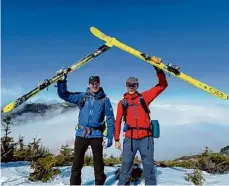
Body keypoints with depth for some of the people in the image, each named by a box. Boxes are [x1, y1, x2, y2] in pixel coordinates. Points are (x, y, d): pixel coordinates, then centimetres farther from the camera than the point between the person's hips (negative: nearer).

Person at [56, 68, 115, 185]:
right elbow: (63, 95, 4)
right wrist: (62, 80, -9)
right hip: (81, 134, 2)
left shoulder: (104, 99, -1)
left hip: (96, 135, -1)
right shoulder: (82, 96, 3)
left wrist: (110, 137, -5)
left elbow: (110, 119, -1)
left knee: (98, 163, 11)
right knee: (77, 163, 11)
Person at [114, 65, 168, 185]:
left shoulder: (144, 97, 6)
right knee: (126, 165, 9)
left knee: (149, 166, 10)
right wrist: (116, 139, 5)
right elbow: (118, 121, 7)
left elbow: (163, 85, 5)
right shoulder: (122, 102, 7)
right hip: (129, 139, 0)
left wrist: (159, 70, -8)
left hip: (146, 138, 0)